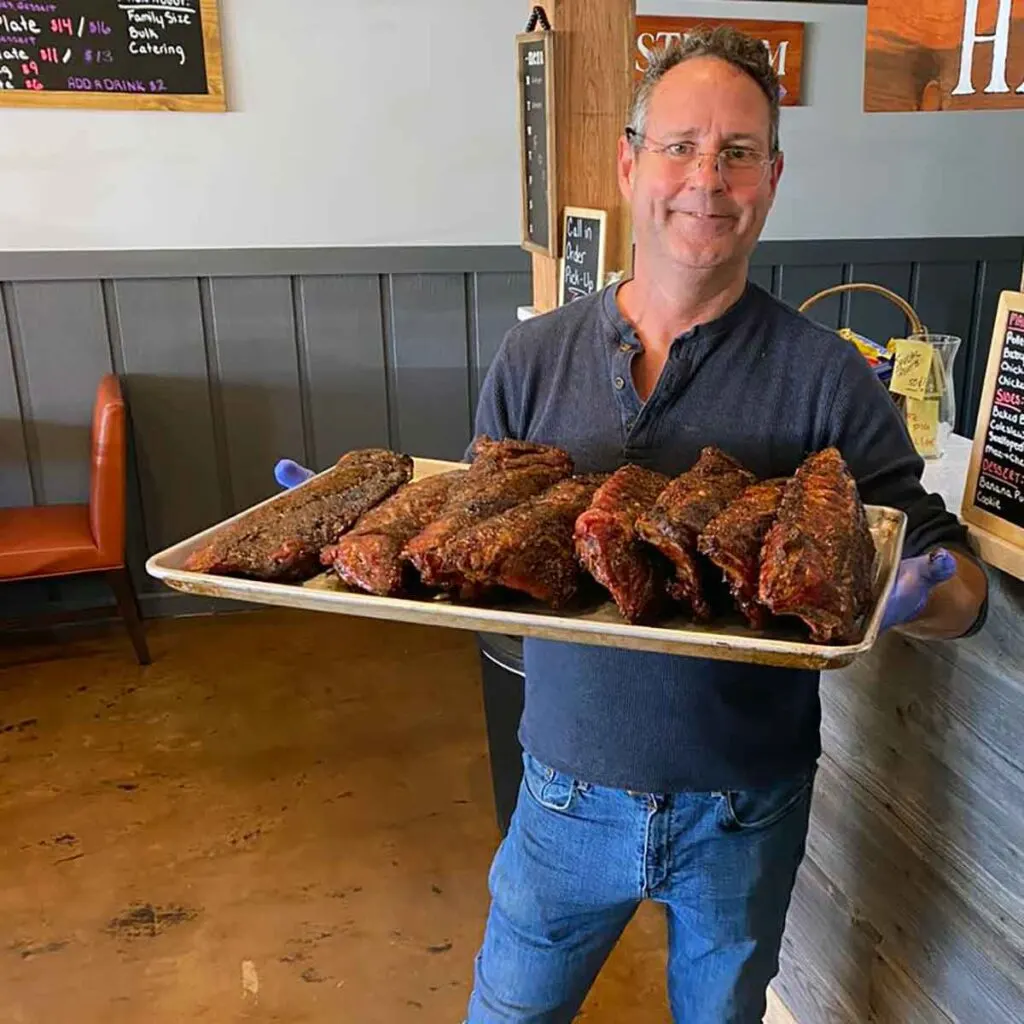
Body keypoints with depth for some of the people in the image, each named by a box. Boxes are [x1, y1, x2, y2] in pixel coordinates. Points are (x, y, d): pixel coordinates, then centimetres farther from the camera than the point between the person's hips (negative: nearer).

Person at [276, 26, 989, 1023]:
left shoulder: (826, 378, -12)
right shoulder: (532, 358, -6)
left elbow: (956, 582, -8)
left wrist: (932, 592, -31)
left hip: (745, 811, 0)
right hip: (568, 791, 1)